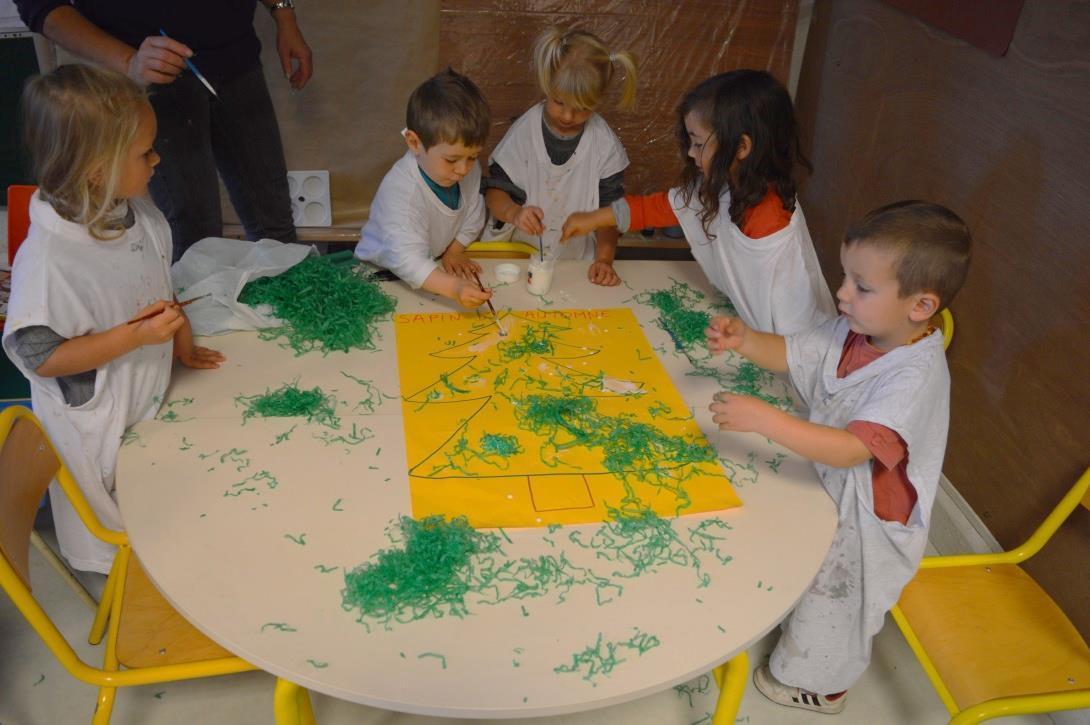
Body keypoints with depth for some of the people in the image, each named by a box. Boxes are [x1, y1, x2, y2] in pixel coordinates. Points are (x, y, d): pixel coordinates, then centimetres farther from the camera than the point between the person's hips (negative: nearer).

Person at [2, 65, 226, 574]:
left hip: (155, 396, 7)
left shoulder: (141, 216, -9)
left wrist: (183, 345, 7)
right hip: (98, 426, -7)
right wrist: (132, 337, -31)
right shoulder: (47, 258, -33)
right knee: (125, 528, 18)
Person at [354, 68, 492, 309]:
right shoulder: (399, 191, -34)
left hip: (434, 263, 7)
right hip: (381, 270, -6)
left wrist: (454, 250, -3)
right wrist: (454, 287, -57)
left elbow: (472, 216, 10)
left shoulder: (469, 168, -11)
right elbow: (407, 260, -44)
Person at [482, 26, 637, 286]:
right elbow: (495, 191, -4)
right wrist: (514, 213, -26)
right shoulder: (524, 131, -5)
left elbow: (609, 209, 2)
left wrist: (604, 259, -12)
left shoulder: (605, 145, -3)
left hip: (577, 261, 1)